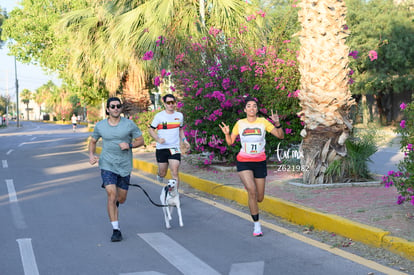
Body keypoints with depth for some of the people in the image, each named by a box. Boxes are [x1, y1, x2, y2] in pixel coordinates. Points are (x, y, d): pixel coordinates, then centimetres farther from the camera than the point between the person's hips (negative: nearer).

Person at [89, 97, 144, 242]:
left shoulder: (129, 124, -3)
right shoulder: (100, 126, 0)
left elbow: (140, 140, 3)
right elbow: (93, 141, 16)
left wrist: (129, 145, -17)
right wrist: (91, 155, -2)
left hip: (124, 166, 1)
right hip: (107, 165, -1)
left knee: (121, 199, 10)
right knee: (112, 195, -15)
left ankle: (115, 202, 50)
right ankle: (115, 230, -7)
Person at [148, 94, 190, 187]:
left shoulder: (179, 115, 7)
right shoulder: (159, 116, -4)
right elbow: (151, 129, 1)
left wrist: (184, 140, 7)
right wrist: (158, 139, -15)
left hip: (174, 148, 1)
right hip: (161, 148, -1)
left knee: (175, 173, -11)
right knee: (162, 174, 8)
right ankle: (159, 175, 44)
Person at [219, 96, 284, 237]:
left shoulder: (263, 122, -1)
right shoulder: (240, 124, 1)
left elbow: (280, 136, -6)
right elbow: (230, 142, 8)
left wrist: (277, 124, -23)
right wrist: (227, 134, -12)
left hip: (260, 162, 1)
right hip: (243, 162, -1)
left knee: (259, 198, 6)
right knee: (252, 190, -22)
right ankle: (257, 225, -12)